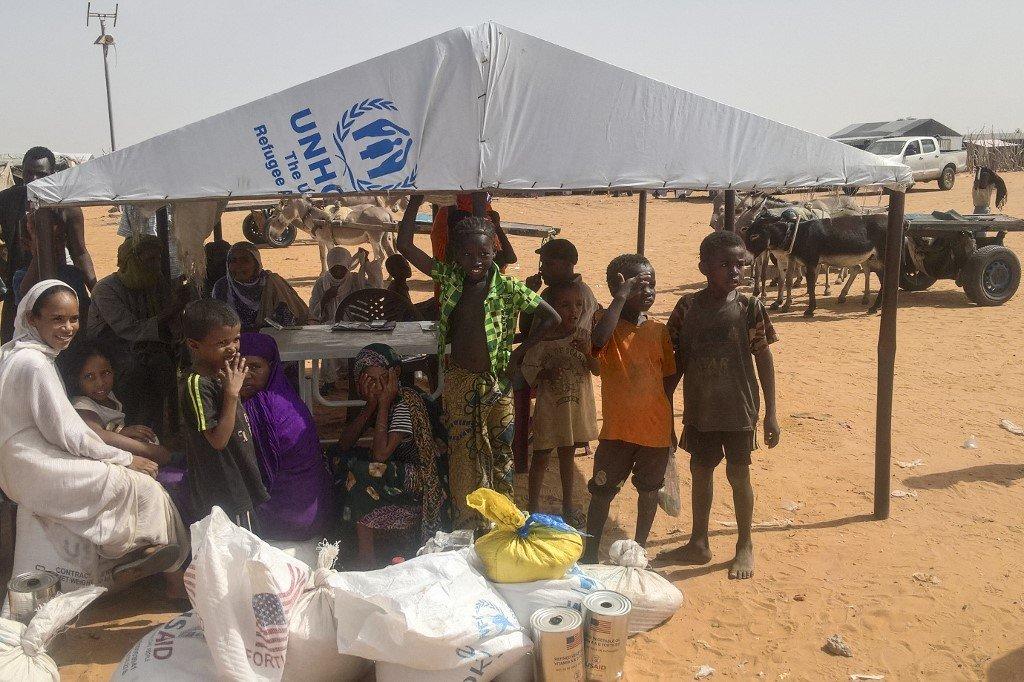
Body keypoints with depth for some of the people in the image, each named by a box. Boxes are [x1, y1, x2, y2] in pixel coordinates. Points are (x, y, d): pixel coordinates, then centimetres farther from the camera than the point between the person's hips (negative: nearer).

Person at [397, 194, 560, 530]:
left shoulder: (508, 288, -10)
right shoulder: (449, 277, -1)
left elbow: (552, 317, -6)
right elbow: (405, 245, -5)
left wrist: (520, 352, -6)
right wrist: (415, 200, -12)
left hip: (496, 382, -2)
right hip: (458, 381, 3)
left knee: (500, 452, 8)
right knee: (461, 451, 12)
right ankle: (465, 518, 27)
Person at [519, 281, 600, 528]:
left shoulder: (584, 335, -7)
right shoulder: (541, 341, -16)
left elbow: (596, 370, -9)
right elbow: (528, 373, -9)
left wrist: (586, 352, -26)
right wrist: (546, 373, -25)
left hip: (577, 406, 3)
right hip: (550, 408, -3)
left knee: (567, 454, 20)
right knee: (541, 456, 8)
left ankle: (568, 504, 35)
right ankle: (534, 505, 23)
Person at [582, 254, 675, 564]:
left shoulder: (659, 330, 2)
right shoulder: (606, 321, -7)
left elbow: (667, 380, 9)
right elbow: (599, 337, -33)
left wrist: (669, 426, 11)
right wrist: (621, 297, -26)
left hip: (656, 428, 3)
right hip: (618, 429, -3)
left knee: (649, 489, 15)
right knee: (603, 492, 7)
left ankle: (639, 549, 34)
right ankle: (590, 554, 23)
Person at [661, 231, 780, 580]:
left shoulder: (749, 306, -10)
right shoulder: (688, 306, -4)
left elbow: (764, 359, -5)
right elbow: (678, 358, 4)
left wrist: (771, 413, -6)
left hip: (738, 409, -3)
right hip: (699, 409, 3)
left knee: (738, 474, 6)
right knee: (700, 471, 14)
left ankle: (745, 547, 26)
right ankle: (698, 543, 31)